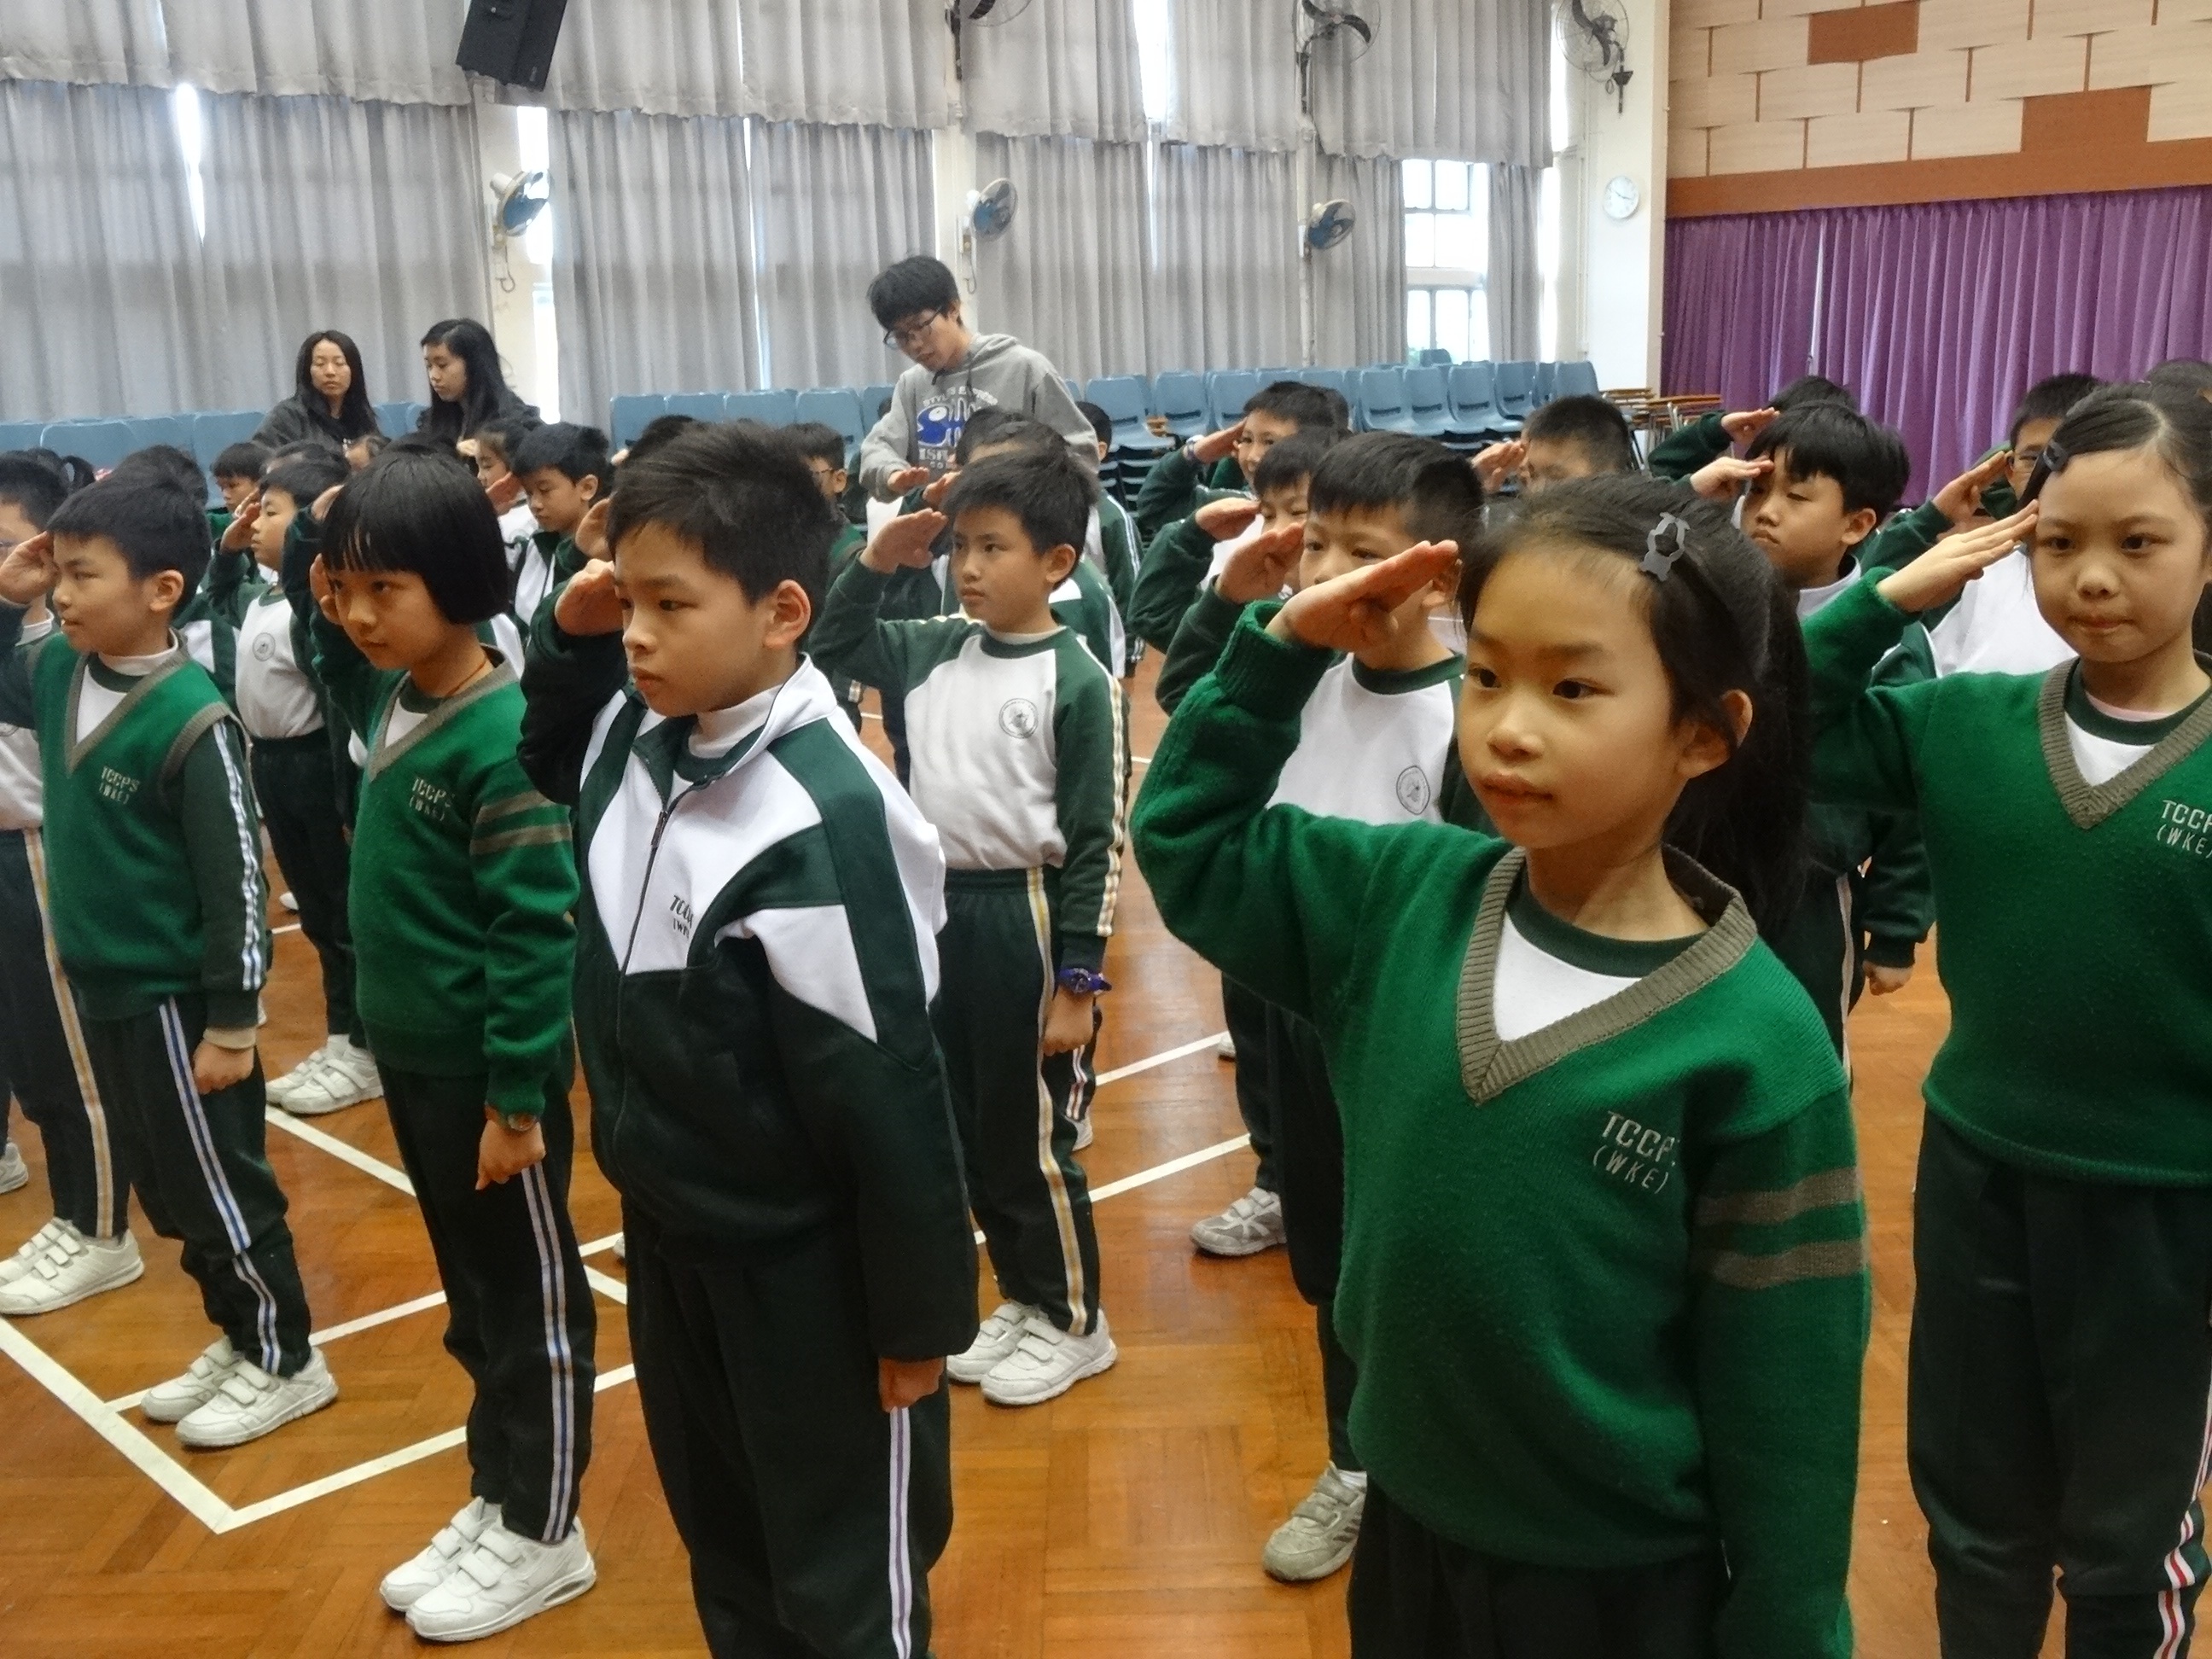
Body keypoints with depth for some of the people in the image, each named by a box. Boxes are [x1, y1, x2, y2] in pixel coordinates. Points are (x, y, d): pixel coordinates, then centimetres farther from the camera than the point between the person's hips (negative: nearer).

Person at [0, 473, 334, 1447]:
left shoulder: (192, 721, -22)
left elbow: (236, 882, -19)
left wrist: (231, 1022, -17)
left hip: (174, 999, -8)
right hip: (100, 987, 8)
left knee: (219, 1187, 6)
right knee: (165, 1186, 19)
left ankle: (286, 1364, 23)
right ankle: (237, 1338, 35)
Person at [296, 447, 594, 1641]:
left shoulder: (505, 736, -22)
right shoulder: (388, 698, 2)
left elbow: (537, 934, -22)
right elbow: (333, 648, 29)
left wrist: (517, 1097, -20)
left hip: (489, 1074, -9)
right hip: (409, 1058, 9)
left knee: (530, 1306, 9)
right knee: (471, 1299, 22)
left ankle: (543, 1535, 26)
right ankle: (494, 1501, 38)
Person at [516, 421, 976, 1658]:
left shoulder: (822, 819, -29)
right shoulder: (640, 739, -5)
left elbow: (888, 1095, -24)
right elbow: (554, 763, 22)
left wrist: (921, 1315, -16)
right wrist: (569, 643, 1)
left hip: (805, 1272, -8)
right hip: (666, 1229, 8)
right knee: (718, 1530, 28)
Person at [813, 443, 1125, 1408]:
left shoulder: (1076, 680, -14)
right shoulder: (935, 650, 3)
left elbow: (1096, 841, -14)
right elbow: (832, 646, 16)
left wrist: (1079, 980, -15)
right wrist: (874, 564, 1)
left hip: (1023, 917, -7)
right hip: (938, 907, 7)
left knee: (1032, 1137, 6)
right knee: (965, 1133, 17)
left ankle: (1073, 1324, 25)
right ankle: (1020, 1298, 35)